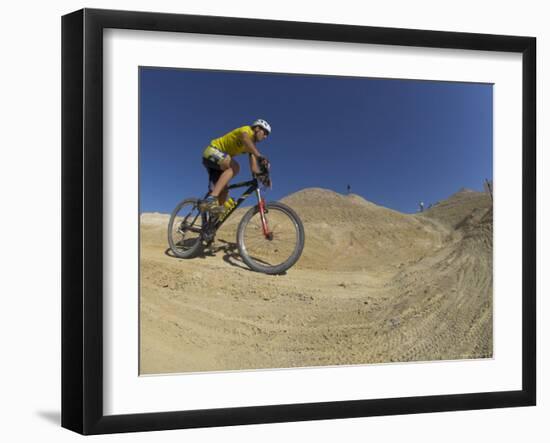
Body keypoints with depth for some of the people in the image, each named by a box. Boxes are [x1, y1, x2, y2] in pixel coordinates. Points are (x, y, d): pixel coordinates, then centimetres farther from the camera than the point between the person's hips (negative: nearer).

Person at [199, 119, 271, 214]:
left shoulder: (252, 145, 13)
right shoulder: (247, 130, -13)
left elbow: (254, 166, 3)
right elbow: (245, 139, -38)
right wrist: (259, 156, -54)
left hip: (218, 162, 10)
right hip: (212, 152, -10)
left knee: (223, 190, -4)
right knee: (235, 166, -32)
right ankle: (210, 200, -43)